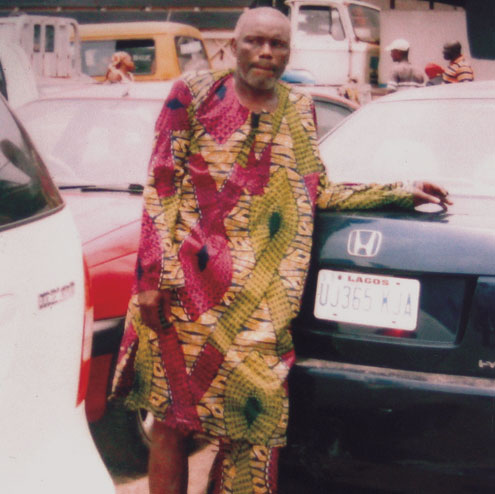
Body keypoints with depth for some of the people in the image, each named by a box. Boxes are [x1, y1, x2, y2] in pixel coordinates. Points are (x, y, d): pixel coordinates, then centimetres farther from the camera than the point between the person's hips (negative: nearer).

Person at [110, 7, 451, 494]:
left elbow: (317, 194, 18)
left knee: (250, 422, -2)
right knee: (171, 418, 1)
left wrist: (400, 193, 15)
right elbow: (161, 185, 0)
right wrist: (154, 274, -8)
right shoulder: (195, 93, 5)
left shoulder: (299, 110, 15)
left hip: (260, 303, 3)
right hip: (187, 286, -2)